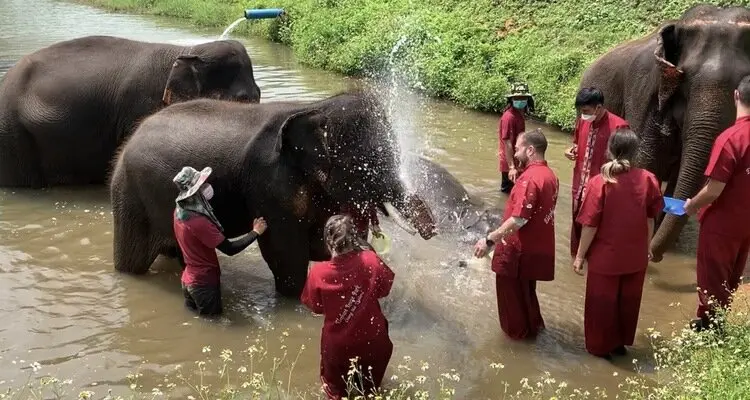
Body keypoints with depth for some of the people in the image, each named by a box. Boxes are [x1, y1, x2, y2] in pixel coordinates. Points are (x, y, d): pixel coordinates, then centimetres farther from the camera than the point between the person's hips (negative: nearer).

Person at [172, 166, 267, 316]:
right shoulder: (198, 222, -29)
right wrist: (255, 232, -14)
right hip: (204, 282, -9)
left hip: (191, 279, 9)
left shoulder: (180, 211, -2)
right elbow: (230, 249, -25)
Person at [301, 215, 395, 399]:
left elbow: (316, 307, -8)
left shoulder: (318, 273, -26)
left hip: (338, 346, -1)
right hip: (372, 341, 1)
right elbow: (385, 289, -6)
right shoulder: (371, 261, -25)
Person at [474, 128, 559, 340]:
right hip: (537, 245, 9)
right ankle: (533, 324, 41)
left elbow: (518, 220, -30)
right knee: (525, 288, 26)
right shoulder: (549, 174, 4)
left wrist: (490, 240, -26)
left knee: (511, 289, 12)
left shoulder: (529, 179, -25)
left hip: (520, 248, -9)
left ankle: (517, 329, 28)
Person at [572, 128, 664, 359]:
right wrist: (646, 248, 16)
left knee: (602, 303, 15)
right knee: (628, 301, 22)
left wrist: (580, 255, -4)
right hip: (636, 257, 3)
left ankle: (600, 347, 30)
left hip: (605, 257, -3)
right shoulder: (648, 180, -10)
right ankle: (621, 343, 38)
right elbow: (650, 221, 1)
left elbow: (590, 225, -16)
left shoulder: (599, 183, -20)